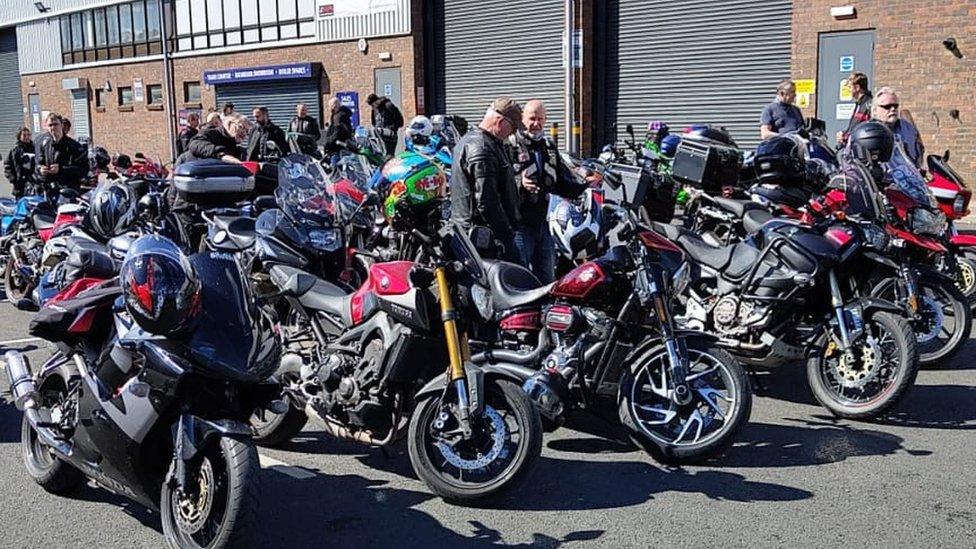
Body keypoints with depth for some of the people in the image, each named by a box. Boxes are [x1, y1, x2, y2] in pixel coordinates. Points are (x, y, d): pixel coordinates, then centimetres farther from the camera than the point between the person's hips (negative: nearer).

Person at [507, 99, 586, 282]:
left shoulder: (549, 147, 16)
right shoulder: (510, 145, -8)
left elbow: (563, 184, 18)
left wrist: (585, 183, 1)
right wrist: (519, 184, -36)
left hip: (542, 224, 7)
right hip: (519, 225, -7)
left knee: (547, 280, 15)